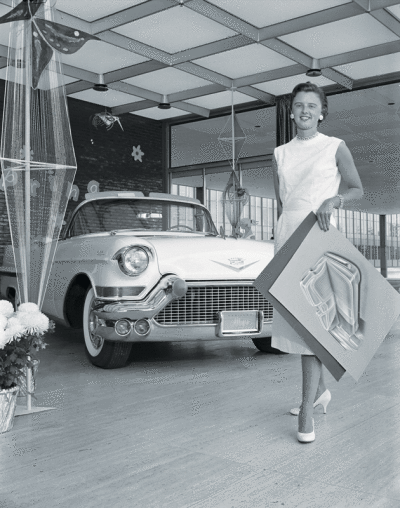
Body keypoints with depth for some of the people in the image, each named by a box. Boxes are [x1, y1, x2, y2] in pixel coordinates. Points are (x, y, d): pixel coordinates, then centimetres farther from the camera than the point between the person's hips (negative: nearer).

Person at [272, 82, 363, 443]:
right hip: (287, 232, 5)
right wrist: (282, 237, 12)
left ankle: (307, 408, -7)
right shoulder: (280, 154, 15)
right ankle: (321, 389, 24)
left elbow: (358, 190, 7)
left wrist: (333, 200, -13)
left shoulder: (335, 147, 5)